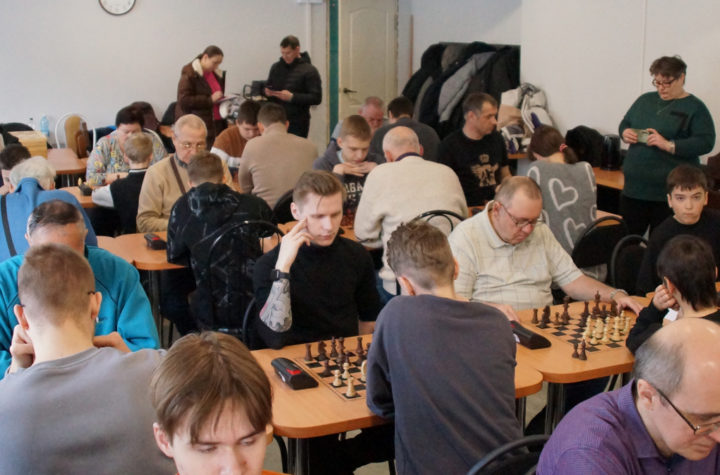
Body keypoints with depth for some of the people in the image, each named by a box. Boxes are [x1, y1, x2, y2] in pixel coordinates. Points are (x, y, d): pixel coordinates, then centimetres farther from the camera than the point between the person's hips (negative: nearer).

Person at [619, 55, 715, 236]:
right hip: (634, 187, 5)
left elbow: (706, 142, -11)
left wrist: (669, 145, -21)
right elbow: (625, 123, 25)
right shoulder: (645, 100, 16)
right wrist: (625, 133, 1)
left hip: (670, 193, -5)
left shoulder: (695, 108, -2)